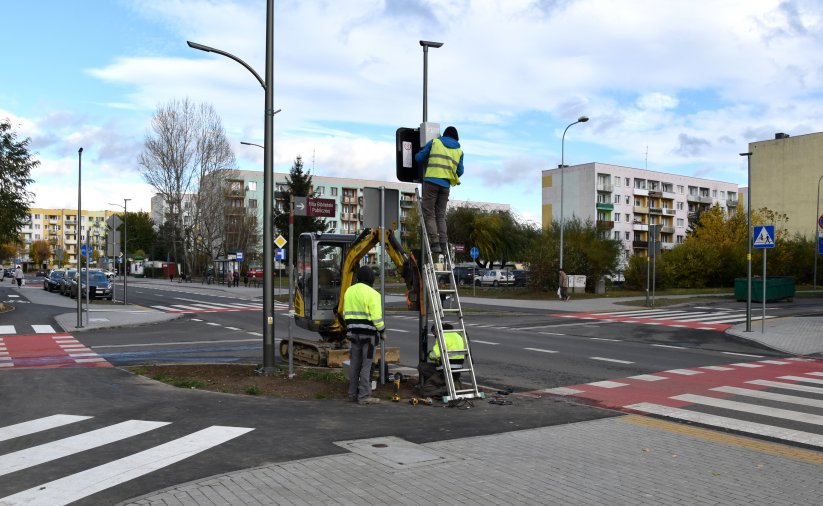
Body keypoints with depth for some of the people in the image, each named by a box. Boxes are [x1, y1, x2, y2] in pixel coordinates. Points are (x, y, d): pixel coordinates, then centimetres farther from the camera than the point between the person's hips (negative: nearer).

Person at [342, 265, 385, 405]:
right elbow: (376, 316, -15)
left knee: (354, 363, 13)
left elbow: (346, 313, 14)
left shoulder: (349, 291, 10)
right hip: (368, 333, -7)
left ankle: (352, 394, 19)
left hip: (353, 332, 7)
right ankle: (364, 396, 0)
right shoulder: (372, 294, -13)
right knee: (366, 365, -2)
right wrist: (382, 331, -2)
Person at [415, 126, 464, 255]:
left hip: (431, 181, -3)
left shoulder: (434, 142, 9)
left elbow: (419, 158, 11)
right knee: (441, 215, 12)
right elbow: (460, 172, 14)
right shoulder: (459, 151, 14)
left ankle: (435, 243, -12)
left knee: (429, 214, -1)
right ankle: (444, 244, 3)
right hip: (446, 185, 3)